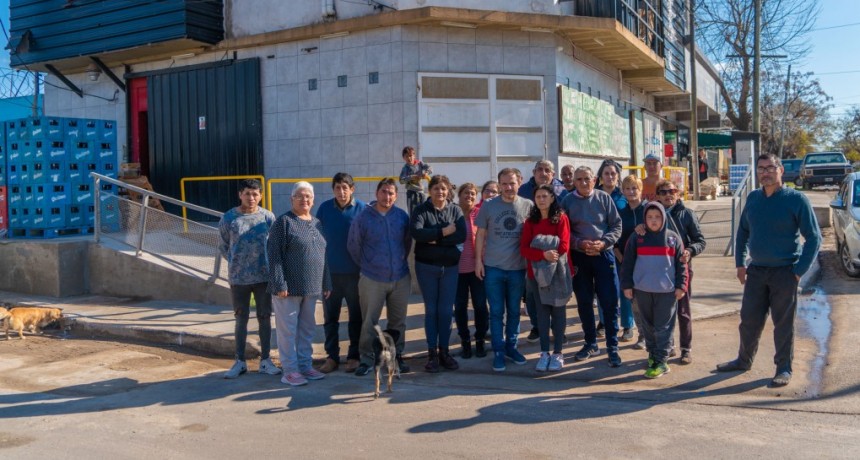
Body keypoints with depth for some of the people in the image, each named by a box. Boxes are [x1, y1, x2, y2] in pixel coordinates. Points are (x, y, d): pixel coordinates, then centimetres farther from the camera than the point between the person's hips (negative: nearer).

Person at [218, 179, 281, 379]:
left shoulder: (268, 217, -2)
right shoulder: (229, 218, -3)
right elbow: (222, 246, 8)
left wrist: (271, 264, 1)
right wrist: (236, 262, 2)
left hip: (264, 276, 1)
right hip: (238, 278, 0)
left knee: (265, 317, 8)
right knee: (241, 319, 9)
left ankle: (265, 360, 19)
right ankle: (240, 362, 19)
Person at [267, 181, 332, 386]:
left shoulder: (317, 223, 13)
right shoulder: (284, 222, -7)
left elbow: (323, 255, 17)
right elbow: (273, 254, -12)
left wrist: (326, 284, 14)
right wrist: (279, 284, -18)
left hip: (311, 287, 7)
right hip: (289, 286, -6)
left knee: (307, 328, 14)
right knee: (288, 329, 1)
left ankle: (305, 366, 25)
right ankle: (290, 370, 10)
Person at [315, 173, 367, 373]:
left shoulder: (361, 208, -5)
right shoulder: (325, 208, 1)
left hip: (355, 272, -2)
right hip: (330, 272, 2)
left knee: (356, 316, 8)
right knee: (330, 317, 8)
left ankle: (354, 356, 20)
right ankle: (332, 356, 19)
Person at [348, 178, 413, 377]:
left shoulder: (402, 216, 0)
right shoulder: (363, 217, -7)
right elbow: (353, 246, 2)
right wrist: (366, 266, 8)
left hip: (400, 278, 3)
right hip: (372, 280, -2)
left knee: (398, 322, 11)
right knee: (369, 323, 2)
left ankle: (396, 356, 25)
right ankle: (366, 359, 13)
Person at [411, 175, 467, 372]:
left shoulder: (455, 210, 2)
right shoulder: (421, 210, -3)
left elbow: (462, 235, -12)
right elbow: (415, 232, -21)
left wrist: (435, 239, -17)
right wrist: (443, 232, -19)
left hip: (450, 267, 2)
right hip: (426, 267, -2)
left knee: (446, 310, 7)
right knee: (431, 310, 6)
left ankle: (444, 351, 18)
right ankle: (432, 353, 13)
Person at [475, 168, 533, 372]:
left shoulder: (528, 206, -1)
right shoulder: (488, 206, -2)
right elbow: (480, 235, 3)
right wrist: (478, 260, -2)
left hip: (518, 268, 1)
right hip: (493, 267, -1)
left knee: (514, 311, 13)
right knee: (496, 312, 5)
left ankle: (511, 346, 28)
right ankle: (498, 351, 13)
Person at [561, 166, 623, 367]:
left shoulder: (604, 198, 2)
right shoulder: (568, 201, 2)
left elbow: (617, 225, 1)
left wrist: (603, 243, -13)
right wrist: (580, 243, -15)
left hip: (604, 254, -1)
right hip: (579, 256, 1)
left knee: (609, 301, -2)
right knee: (584, 302, 9)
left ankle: (612, 347, 9)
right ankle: (591, 343, 23)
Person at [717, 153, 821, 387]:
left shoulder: (796, 199, -9)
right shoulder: (753, 198, 5)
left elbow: (814, 237, -7)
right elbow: (743, 231, 15)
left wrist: (799, 271, -12)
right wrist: (740, 264, 8)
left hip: (784, 272, -4)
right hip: (756, 271, 4)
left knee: (783, 323, 5)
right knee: (749, 320, 12)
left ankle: (784, 369, 18)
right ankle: (744, 360, 29)